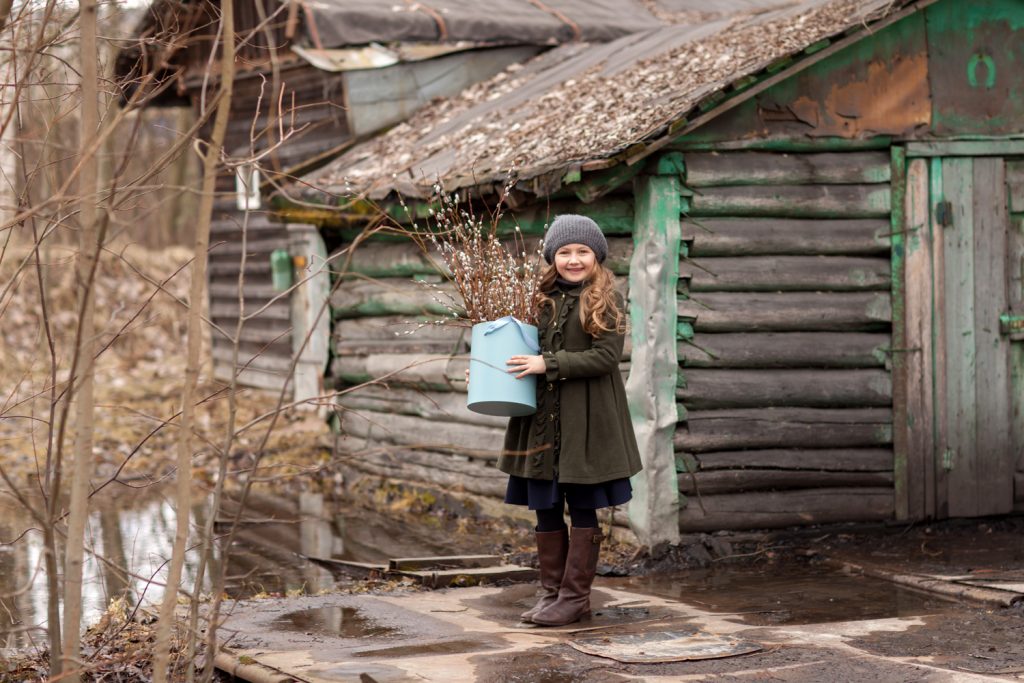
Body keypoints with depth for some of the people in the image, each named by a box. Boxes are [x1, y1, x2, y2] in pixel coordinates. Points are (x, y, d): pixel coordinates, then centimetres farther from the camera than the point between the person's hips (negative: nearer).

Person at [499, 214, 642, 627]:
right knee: (546, 509, 9)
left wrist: (548, 364, -17)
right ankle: (551, 592, 18)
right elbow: (524, 350, 17)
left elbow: (606, 357, -13)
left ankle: (575, 597, 6)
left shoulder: (608, 302, -3)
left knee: (583, 509, 0)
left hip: (587, 422, -5)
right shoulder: (542, 299, 11)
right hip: (542, 419, 5)